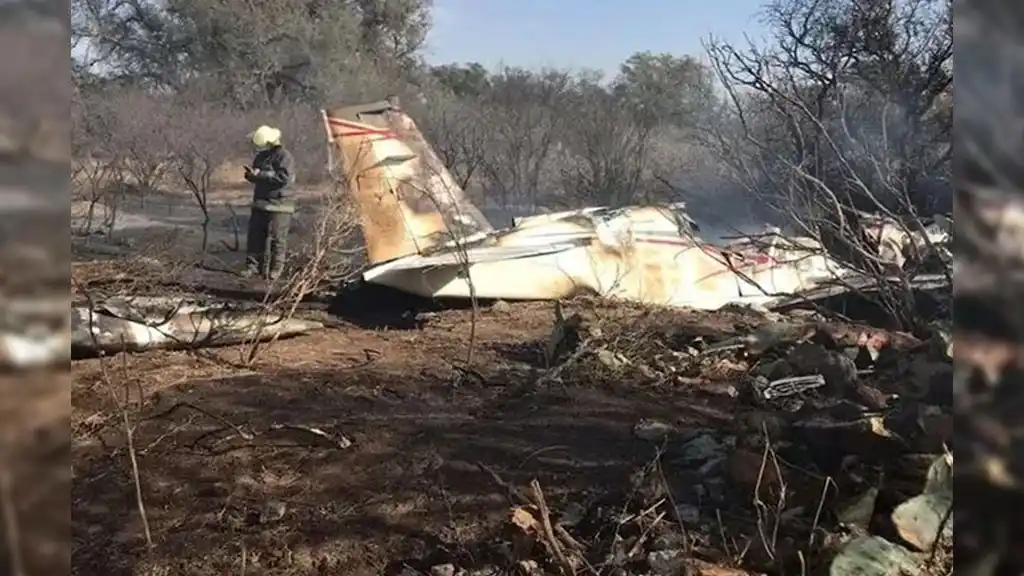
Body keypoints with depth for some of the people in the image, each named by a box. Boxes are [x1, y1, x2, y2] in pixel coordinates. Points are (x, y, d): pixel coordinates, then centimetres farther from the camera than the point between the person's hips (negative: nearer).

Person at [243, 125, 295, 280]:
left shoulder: (284, 157, -10)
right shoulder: (260, 156, 15)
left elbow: (284, 177, -22)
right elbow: (255, 174, 24)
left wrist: (260, 174, -20)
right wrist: (251, 174, -1)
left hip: (279, 205, -8)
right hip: (260, 203, 8)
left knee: (276, 238, -3)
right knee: (254, 236, 5)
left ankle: (275, 269, 5)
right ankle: (252, 266, 11)